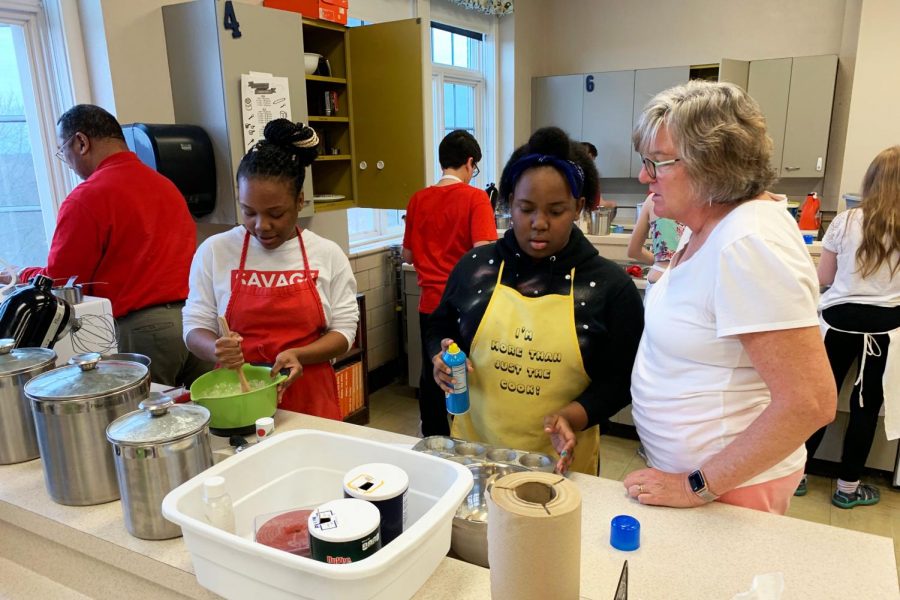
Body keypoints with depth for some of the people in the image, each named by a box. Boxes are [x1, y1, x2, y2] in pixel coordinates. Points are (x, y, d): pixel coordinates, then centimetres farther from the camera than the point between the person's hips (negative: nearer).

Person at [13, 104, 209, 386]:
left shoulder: (87, 198, -6)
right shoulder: (164, 184, 14)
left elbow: (60, 284, -1)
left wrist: (21, 275, 20)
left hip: (142, 327, -6)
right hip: (193, 315, 6)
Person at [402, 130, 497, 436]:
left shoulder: (418, 199, 2)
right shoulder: (475, 198, -11)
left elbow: (408, 255, 8)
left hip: (430, 304, 4)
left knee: (431, 375, 17)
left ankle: (433, 440, 30)